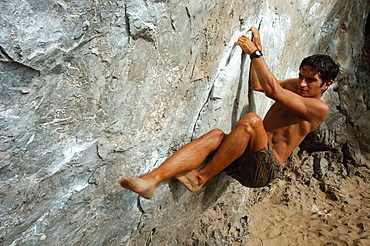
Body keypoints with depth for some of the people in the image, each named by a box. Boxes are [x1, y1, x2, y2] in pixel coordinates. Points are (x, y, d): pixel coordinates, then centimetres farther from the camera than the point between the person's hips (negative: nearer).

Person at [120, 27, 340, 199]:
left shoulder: (319, 108, -4)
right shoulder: (295, 86, 18)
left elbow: (272, 90, -17)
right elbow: (257, 85, 24)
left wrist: (255, 53, -12)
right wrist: (257, 47, 17)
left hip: (264, 169, -6)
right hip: (244, 161, 6)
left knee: (250, 120, -34)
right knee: (217, 135, -27)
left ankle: (200, 178, -29)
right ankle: (152, 178, -42)